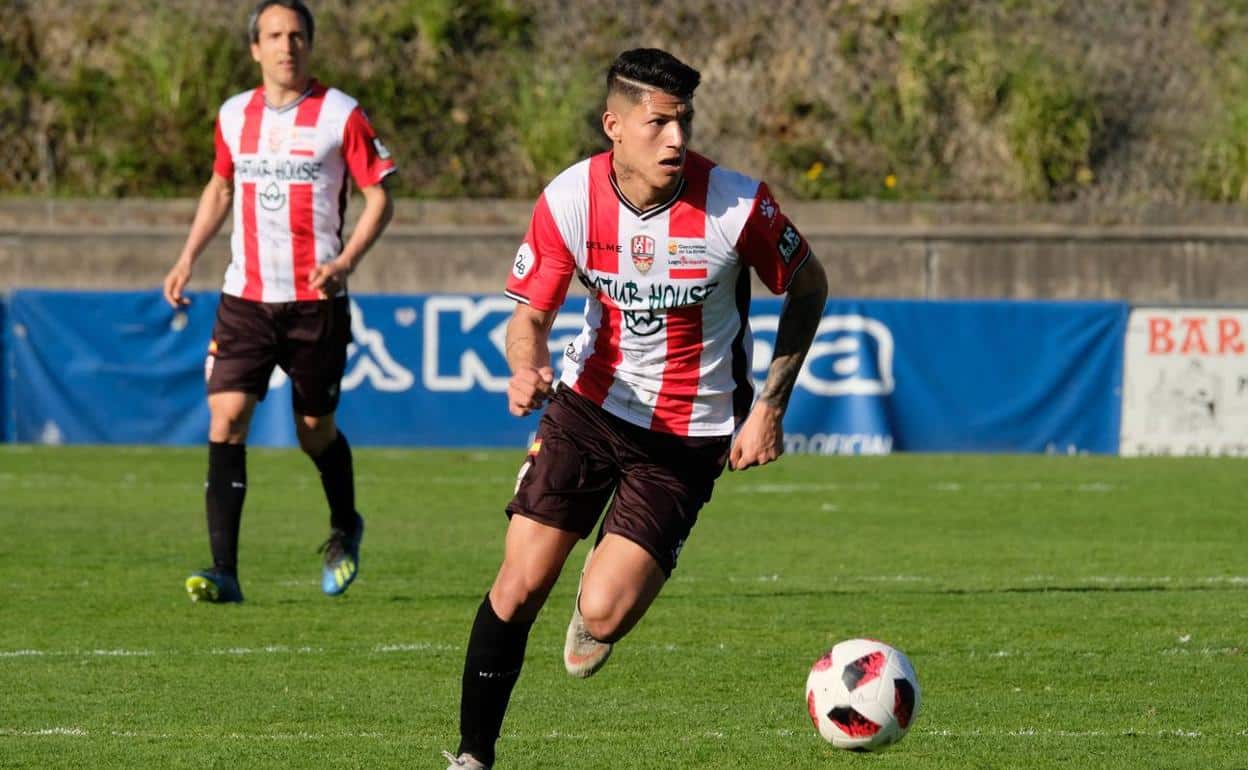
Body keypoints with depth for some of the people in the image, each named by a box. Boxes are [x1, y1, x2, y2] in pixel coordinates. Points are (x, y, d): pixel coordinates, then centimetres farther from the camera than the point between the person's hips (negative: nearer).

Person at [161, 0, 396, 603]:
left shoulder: (341, 115, -5)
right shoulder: (234, 116, 8)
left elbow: (379, 196, -2)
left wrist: (345, 261, -17)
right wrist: (188, 258, 14)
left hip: (315, 300, -3)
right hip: (245, 298, 3)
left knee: (316, 432, 7)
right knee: (226, 417, -13)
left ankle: (345, 531, 39)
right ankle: (224, 572, -15)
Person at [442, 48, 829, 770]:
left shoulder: (738, 204, -20)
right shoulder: (569, 201, -15)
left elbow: (809, 288, -3)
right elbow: (532, 313, -5)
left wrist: (769, 408, -6)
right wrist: (526, 369, -29)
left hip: (689, 433, -2)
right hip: (590, 404, 2)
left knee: (604, 613, -15)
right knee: (519, 586, -5)